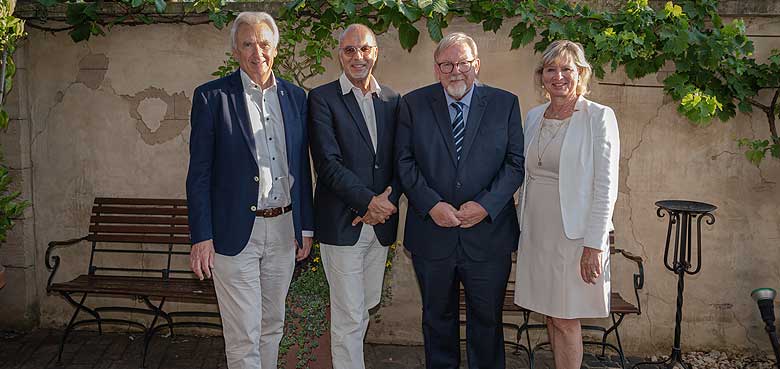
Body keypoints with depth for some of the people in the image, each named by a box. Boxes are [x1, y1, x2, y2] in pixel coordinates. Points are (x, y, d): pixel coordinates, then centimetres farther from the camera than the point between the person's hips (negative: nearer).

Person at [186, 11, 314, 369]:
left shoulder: (295, 97, 8)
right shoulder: (211, 96, -5)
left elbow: (302, 167, 12)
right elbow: (198, 174, -6)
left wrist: (306, 227, 10)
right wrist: (201, 238, -10)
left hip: (283, 230, 4)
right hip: (235, 233, -4)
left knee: (272, 326, 18)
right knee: (243, 338, 1)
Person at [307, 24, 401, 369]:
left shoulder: (392, 100, 10)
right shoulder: (322, 98, -5)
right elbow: (328, 162, -13)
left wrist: (388, 199, -10)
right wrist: (368, 201, -18)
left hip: (380, 222, 5)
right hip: (342, 222, -5)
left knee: (367, 303, 17)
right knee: (349, 313, 2)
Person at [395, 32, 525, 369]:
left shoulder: (505, 103, 2)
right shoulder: (413, 104, 2)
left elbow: (516, 162, -1)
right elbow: (404, 162, -1)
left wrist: (486, 205, -14)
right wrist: (431, 205, -14)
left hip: (488, 235, 0)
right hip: (431, 234, 1)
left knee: (487, 319, 11)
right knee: (437, 317, 16)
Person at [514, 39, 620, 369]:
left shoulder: (599, 117, -7)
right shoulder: (534, 116, 11)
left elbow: (606, 187, -11)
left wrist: (595, 245, -15)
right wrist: (522, 228, 14)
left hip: (575, 233, -5)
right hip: (537, 231, 5)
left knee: (565, 319, 1)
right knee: (551, 315, 12)